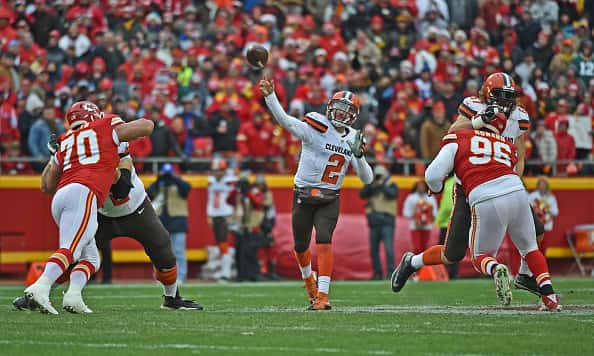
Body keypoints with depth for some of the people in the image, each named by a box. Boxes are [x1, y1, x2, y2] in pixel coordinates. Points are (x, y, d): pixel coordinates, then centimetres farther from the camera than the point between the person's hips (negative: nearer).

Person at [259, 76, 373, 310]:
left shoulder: (353, 139, 4)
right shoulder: (316, 128, -11)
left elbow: (367, 179, 4)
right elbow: (285, 120, -28)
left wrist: (359, 155, -15)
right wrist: (269, 97, -44)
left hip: (330, 200, 2)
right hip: (303, 197, -2)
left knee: (324, 240, -19)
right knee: (301, 246, 10)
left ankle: (322, 295, -22)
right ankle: (309, 280, 42)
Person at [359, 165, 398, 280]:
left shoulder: (391, 186, 5)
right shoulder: (371, 186, 14)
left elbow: (392, 194, -15)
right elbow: (362, 194, -1)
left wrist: (382, 186, -16)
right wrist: (371, 186, -13)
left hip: (387, 221, -5)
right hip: (374, 222, 5)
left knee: (388, 248, -15)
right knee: (373, 249, 6)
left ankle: (390, 272, -16)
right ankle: (377, 273, 14)